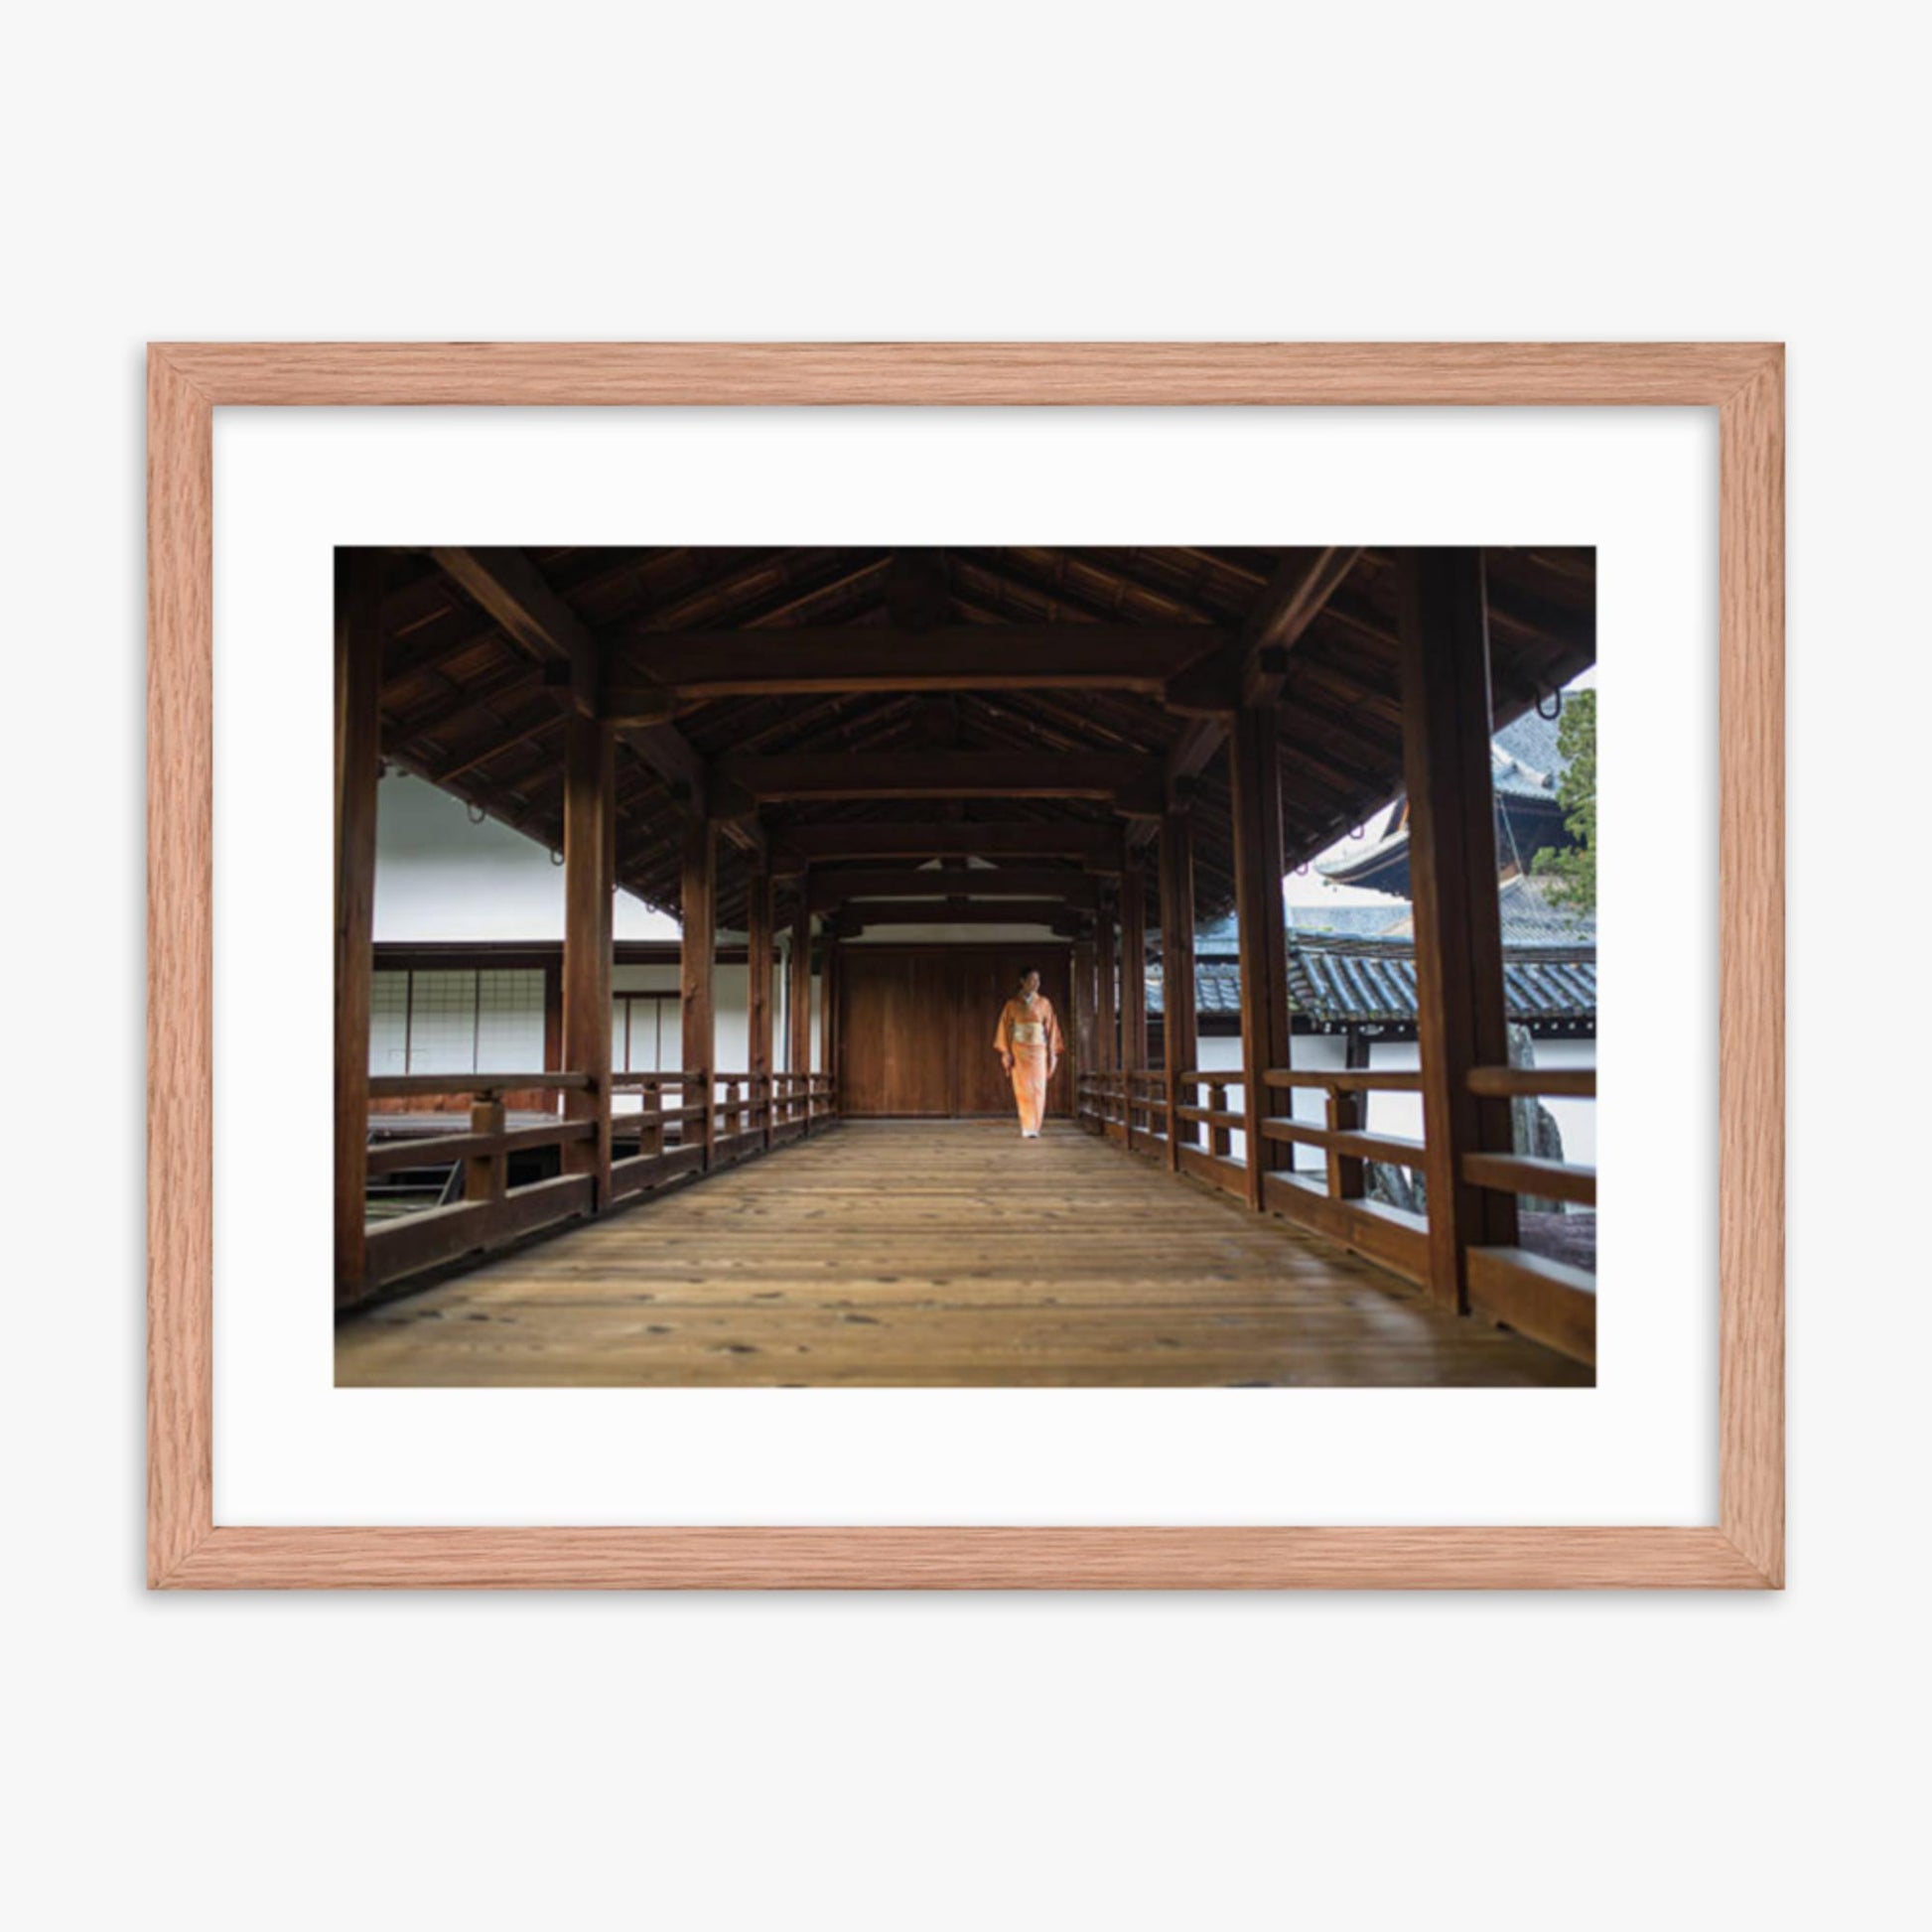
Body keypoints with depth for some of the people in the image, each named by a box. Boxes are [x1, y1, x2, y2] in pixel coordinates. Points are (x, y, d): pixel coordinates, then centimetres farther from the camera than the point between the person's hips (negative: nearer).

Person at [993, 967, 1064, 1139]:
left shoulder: (1044, 1003, 6)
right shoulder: (1012, 1004, 3)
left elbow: (1051, 1028, 8)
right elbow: (1005, 1028, 2)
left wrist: (1052, 1052, 2)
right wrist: (1006, 1052, -5)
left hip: (1039, 1051, 1)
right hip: (1019, 1051, -1)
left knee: (1038, 1090, -4)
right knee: (1023, 1090, -4)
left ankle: (1033, 1128, 4)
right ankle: (1026, 1129, 1)